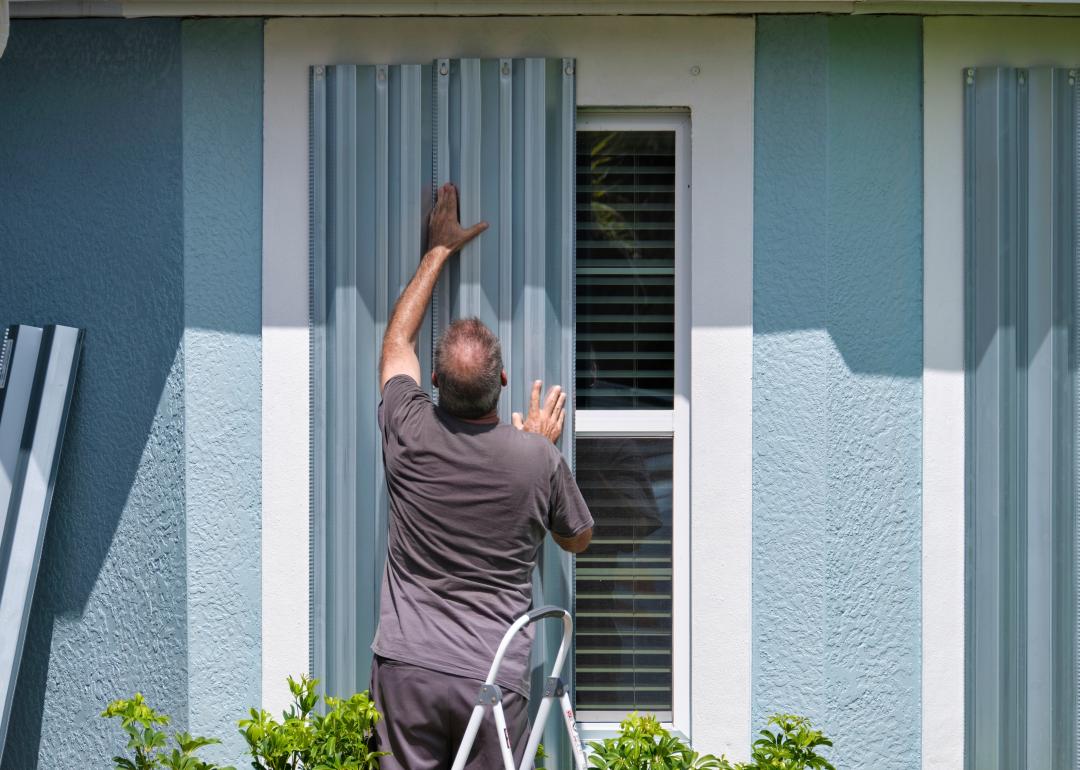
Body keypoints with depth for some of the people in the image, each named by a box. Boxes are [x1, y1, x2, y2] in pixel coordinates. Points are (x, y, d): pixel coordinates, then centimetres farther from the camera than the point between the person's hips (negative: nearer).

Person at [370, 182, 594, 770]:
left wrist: (439, 251, 29)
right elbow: (578, 540, 16)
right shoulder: (538, 459, -6)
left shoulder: (409, 432, -3)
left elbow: (397, 337, 19)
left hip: (406, 670, 1)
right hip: (494, 678, -1)